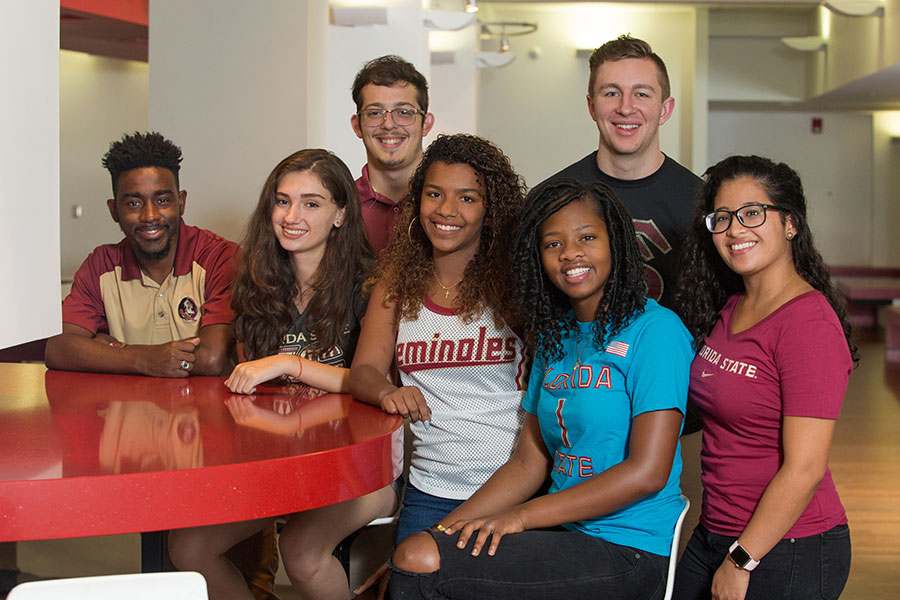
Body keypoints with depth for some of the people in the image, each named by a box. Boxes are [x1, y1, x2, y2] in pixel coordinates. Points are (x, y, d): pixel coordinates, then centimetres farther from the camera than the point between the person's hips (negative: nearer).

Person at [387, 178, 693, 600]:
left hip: (623, 549, -6)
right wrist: (443, 530, 0)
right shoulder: (556, 335, 13)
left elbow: (648, 472, -16)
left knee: (421, 564, -18)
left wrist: (520, 517, -15)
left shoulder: (655, 331, -10)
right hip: (565, 534, 6)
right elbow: (528, 464, 12)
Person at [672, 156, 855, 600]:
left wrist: (741, 562, -16)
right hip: (714, 536, 7)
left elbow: (804, 469, -20)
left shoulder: (808, 322, -17)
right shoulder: (727, 308, 8)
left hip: (789, 553, -7)